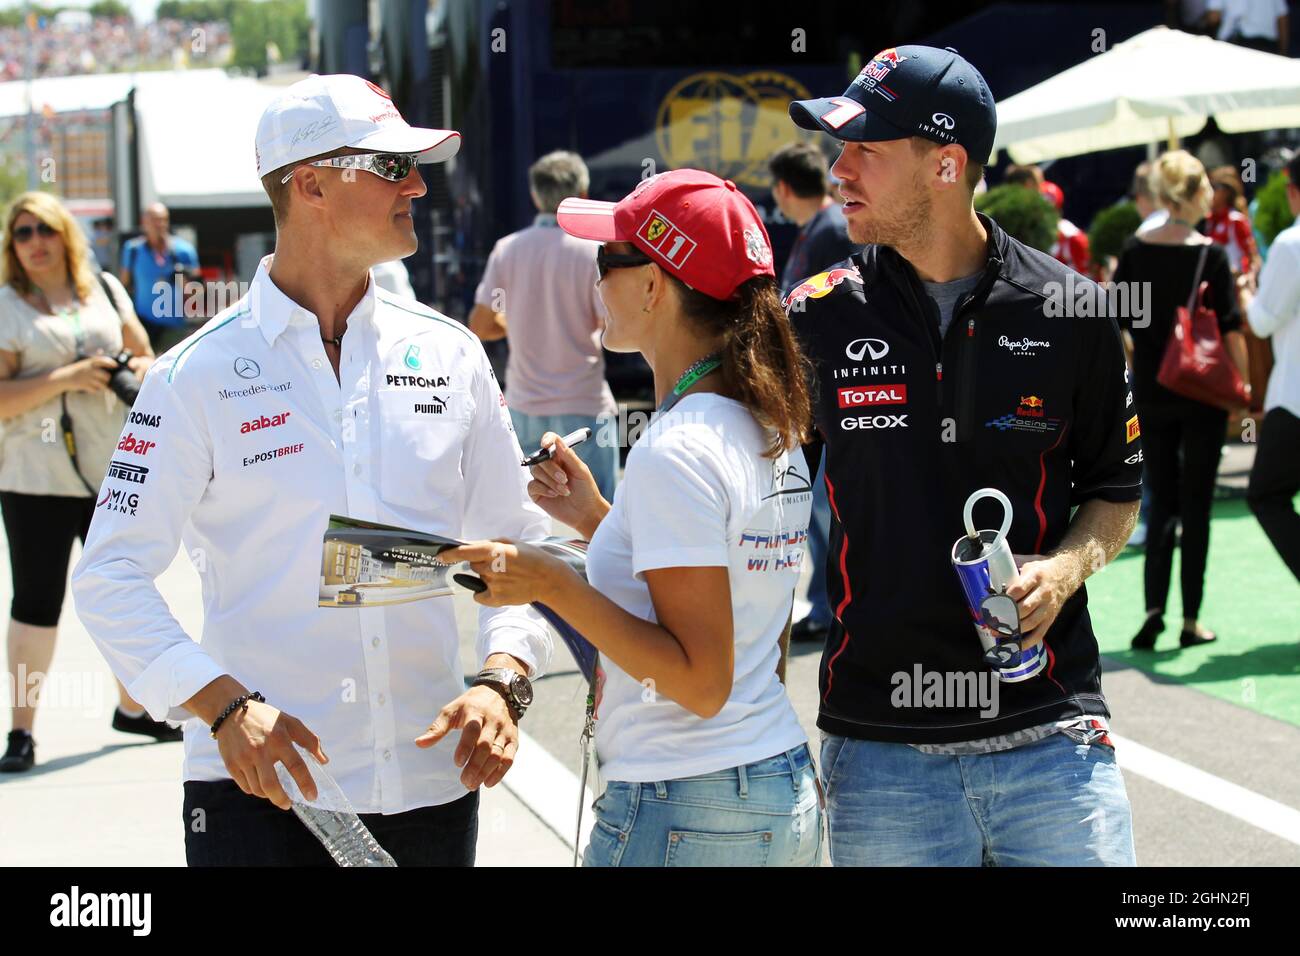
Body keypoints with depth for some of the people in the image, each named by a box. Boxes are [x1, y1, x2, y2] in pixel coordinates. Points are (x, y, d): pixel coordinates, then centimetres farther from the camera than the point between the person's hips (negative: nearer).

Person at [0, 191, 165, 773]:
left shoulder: (104, 289, 9)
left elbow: (141, 350, 19)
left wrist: (138, 370, -4)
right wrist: (65, 379, -22)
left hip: (113, 468, 5)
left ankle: (131, 707, 30)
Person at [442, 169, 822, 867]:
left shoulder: (675, 453, -19)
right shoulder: (769, 429, 8)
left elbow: (701, 682, -21)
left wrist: (553, 586, -21)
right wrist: (597, 521, 15)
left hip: (682, 811, -9)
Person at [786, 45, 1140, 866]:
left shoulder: (1069, 313, 1)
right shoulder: (814, 321, 1)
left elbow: (1116, 489, 11)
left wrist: (1065, 568, -8)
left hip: (1050, 729, 0)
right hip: (877, 744, 1)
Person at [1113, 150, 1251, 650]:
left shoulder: (1134, 250, -1)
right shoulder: (1210, 254, -11)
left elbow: (1117, 321, 2)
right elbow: (1230, 328, -11)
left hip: (1151, 393, 3)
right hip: (1203, 392, -3)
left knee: (1161, 501, 11)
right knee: (1196, 503, 6)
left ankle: (1154, 608, -4)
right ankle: (1191, 619, 8)